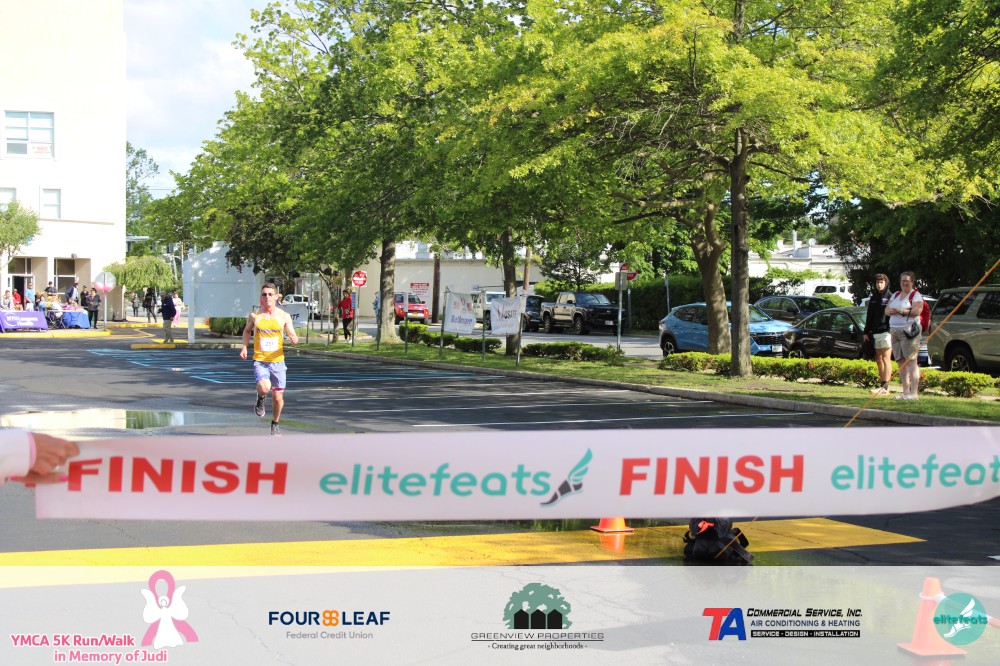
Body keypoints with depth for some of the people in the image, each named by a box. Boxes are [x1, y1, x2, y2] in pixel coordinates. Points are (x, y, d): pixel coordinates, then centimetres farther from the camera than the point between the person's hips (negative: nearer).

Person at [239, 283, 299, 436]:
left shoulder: (284, 316, 1)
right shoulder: (254, 316, 1)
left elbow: (292, 335, 4)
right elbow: (247, 330, 19)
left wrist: (294, 339, -20)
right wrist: (244, 347, 4)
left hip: (277, 361, 1)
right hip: (259, 361, -1)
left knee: (278, 397, 5)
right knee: (264, 387, -28)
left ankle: (275, 424, 32)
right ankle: (260, 400, 9)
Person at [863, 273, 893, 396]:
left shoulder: (890, 297, -2)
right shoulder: (873, 298, 17)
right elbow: (869, 317, 21)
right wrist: (866, 332, 17)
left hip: (886, 331, -7)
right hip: (875, 333, 7)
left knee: (886, 359, -10)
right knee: (878, 360, 8)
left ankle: (885, 387, -16)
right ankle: (882, 385, 13)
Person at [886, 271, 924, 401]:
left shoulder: (916, 295, -1)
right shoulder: (896, 295, 20)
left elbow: (917, 311, -15)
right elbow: (887, 310, 14)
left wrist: (901, 311, -13)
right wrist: (891, 311, -8)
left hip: (909, 330, -7)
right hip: (895, 330, 7)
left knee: (911, 361, -11)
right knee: (901, 362, 6)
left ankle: (913, 393, -15)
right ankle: (906, 391, 9)